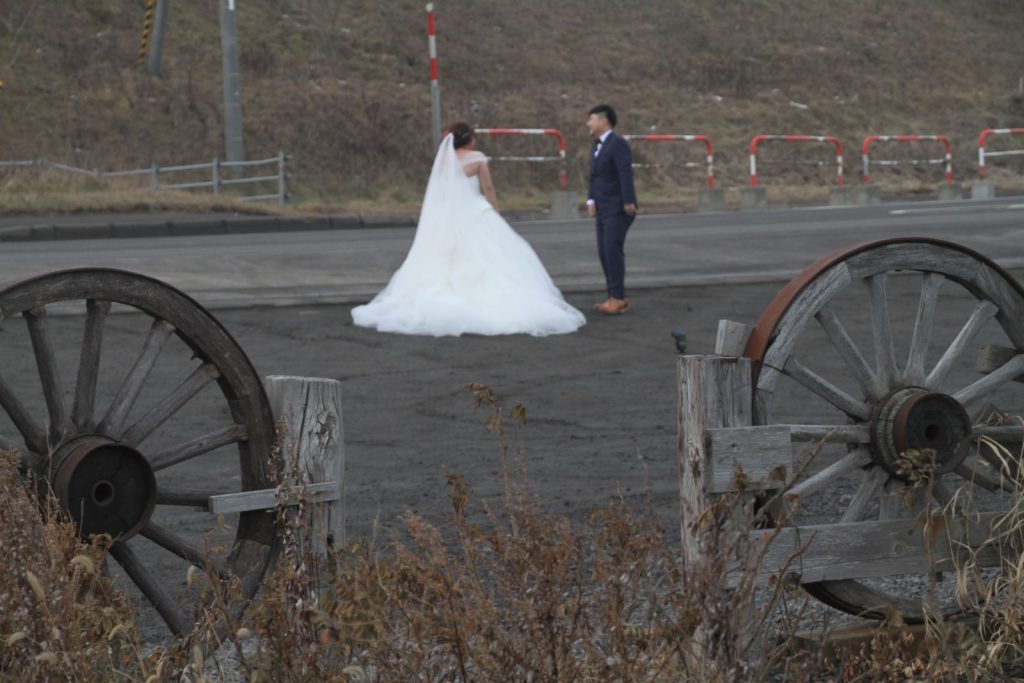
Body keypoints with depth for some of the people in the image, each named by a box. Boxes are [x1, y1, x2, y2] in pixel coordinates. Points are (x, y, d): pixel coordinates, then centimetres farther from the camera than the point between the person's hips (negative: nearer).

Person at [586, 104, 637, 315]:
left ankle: (617, 297, -8)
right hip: (603, 209, 9)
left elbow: (626, 174, -19)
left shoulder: (618, 143, -12)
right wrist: (591, 200, 4)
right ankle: (615, 298, 13)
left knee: (613, 250, -12)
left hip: (618, 208, -9)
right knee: (604, 253, 8)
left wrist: (628, 202, -24)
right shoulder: (597, 145, 15)